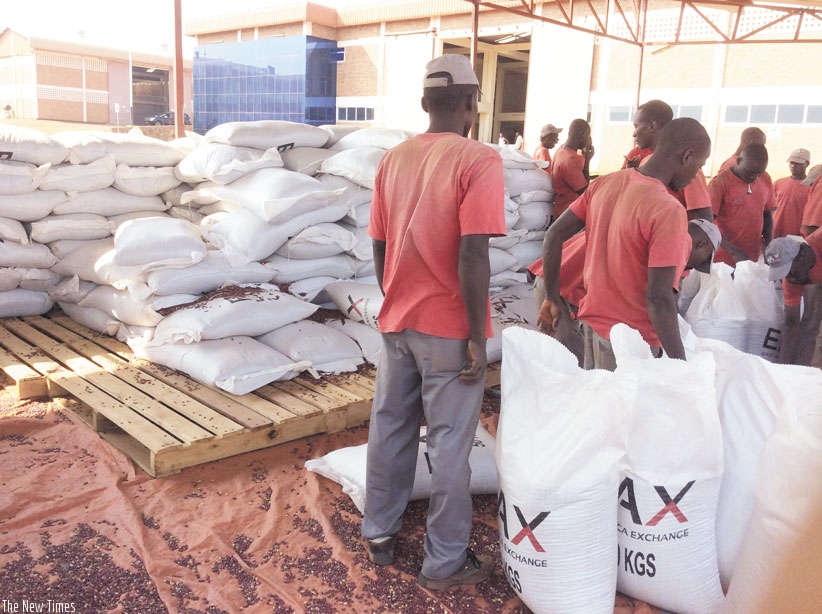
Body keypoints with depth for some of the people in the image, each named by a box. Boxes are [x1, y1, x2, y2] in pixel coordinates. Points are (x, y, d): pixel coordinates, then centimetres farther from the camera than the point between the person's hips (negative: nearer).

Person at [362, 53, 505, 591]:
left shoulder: (394, 158, 5)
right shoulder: (478, 159, -14)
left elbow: (380, 246, 9)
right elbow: (472, 256, -21)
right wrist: (477, 338, -14)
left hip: (397, 321, 6)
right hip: (448, 329, -6)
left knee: (390, 429, 17)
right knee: (450, 445, 6)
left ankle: (380, 534, 33)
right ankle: (445, 563, 20)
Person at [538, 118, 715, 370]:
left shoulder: (606, 182, 0)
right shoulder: (668, 210, -22)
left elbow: (554, 236, 3)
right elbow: (658, 298, -24)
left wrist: (553, 299, 10)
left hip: (592, 322, 7)